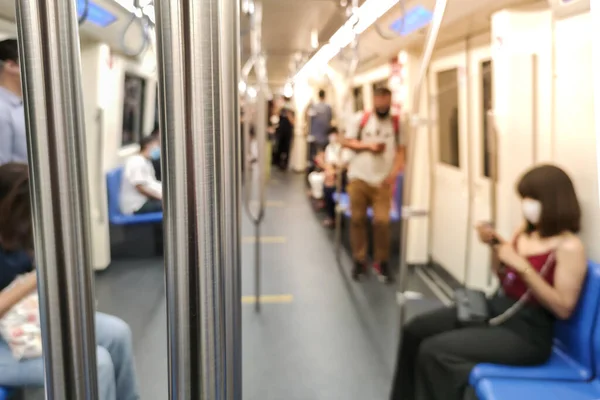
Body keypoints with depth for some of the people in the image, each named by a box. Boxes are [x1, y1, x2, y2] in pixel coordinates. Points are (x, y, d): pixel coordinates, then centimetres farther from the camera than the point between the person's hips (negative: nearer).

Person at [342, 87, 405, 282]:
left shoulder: (396, 123, 5)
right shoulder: (361, 119, 6)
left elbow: (400, 151, 1)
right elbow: (347, 142, 5)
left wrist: (394, 173, -13)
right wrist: (368, 145, -9)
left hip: (382, 181, -1)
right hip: (359, 178, 1)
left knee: (382, 221, -8)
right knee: (357, 219, 5)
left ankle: (382, 261, 9)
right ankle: (359, 260, 18)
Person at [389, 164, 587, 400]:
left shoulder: (569, 247, -16)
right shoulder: (525, 232, 7)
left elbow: (564, 308, -22)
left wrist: (522, 266, -26)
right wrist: (495, 245, -1)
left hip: (526, 332, -8)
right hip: (495, 308, 9)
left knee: (434, 351, -22)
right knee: (415, 330, 5)